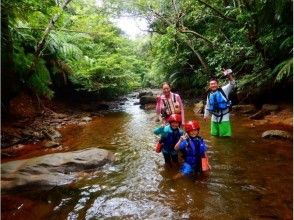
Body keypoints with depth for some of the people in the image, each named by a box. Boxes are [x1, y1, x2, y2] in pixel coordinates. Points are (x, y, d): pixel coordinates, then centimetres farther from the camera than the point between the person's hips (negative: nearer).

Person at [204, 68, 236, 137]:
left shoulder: (223, 90, -8)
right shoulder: (209, 95, 5)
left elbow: (232, 84, -22)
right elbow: (207, 106, 15)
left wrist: (230, 77, -41)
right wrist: (206, 115, 16)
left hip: (224, 116, -4)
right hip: (214, 117, 5)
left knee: (225, 135, 0)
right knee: (214, 134, 16)